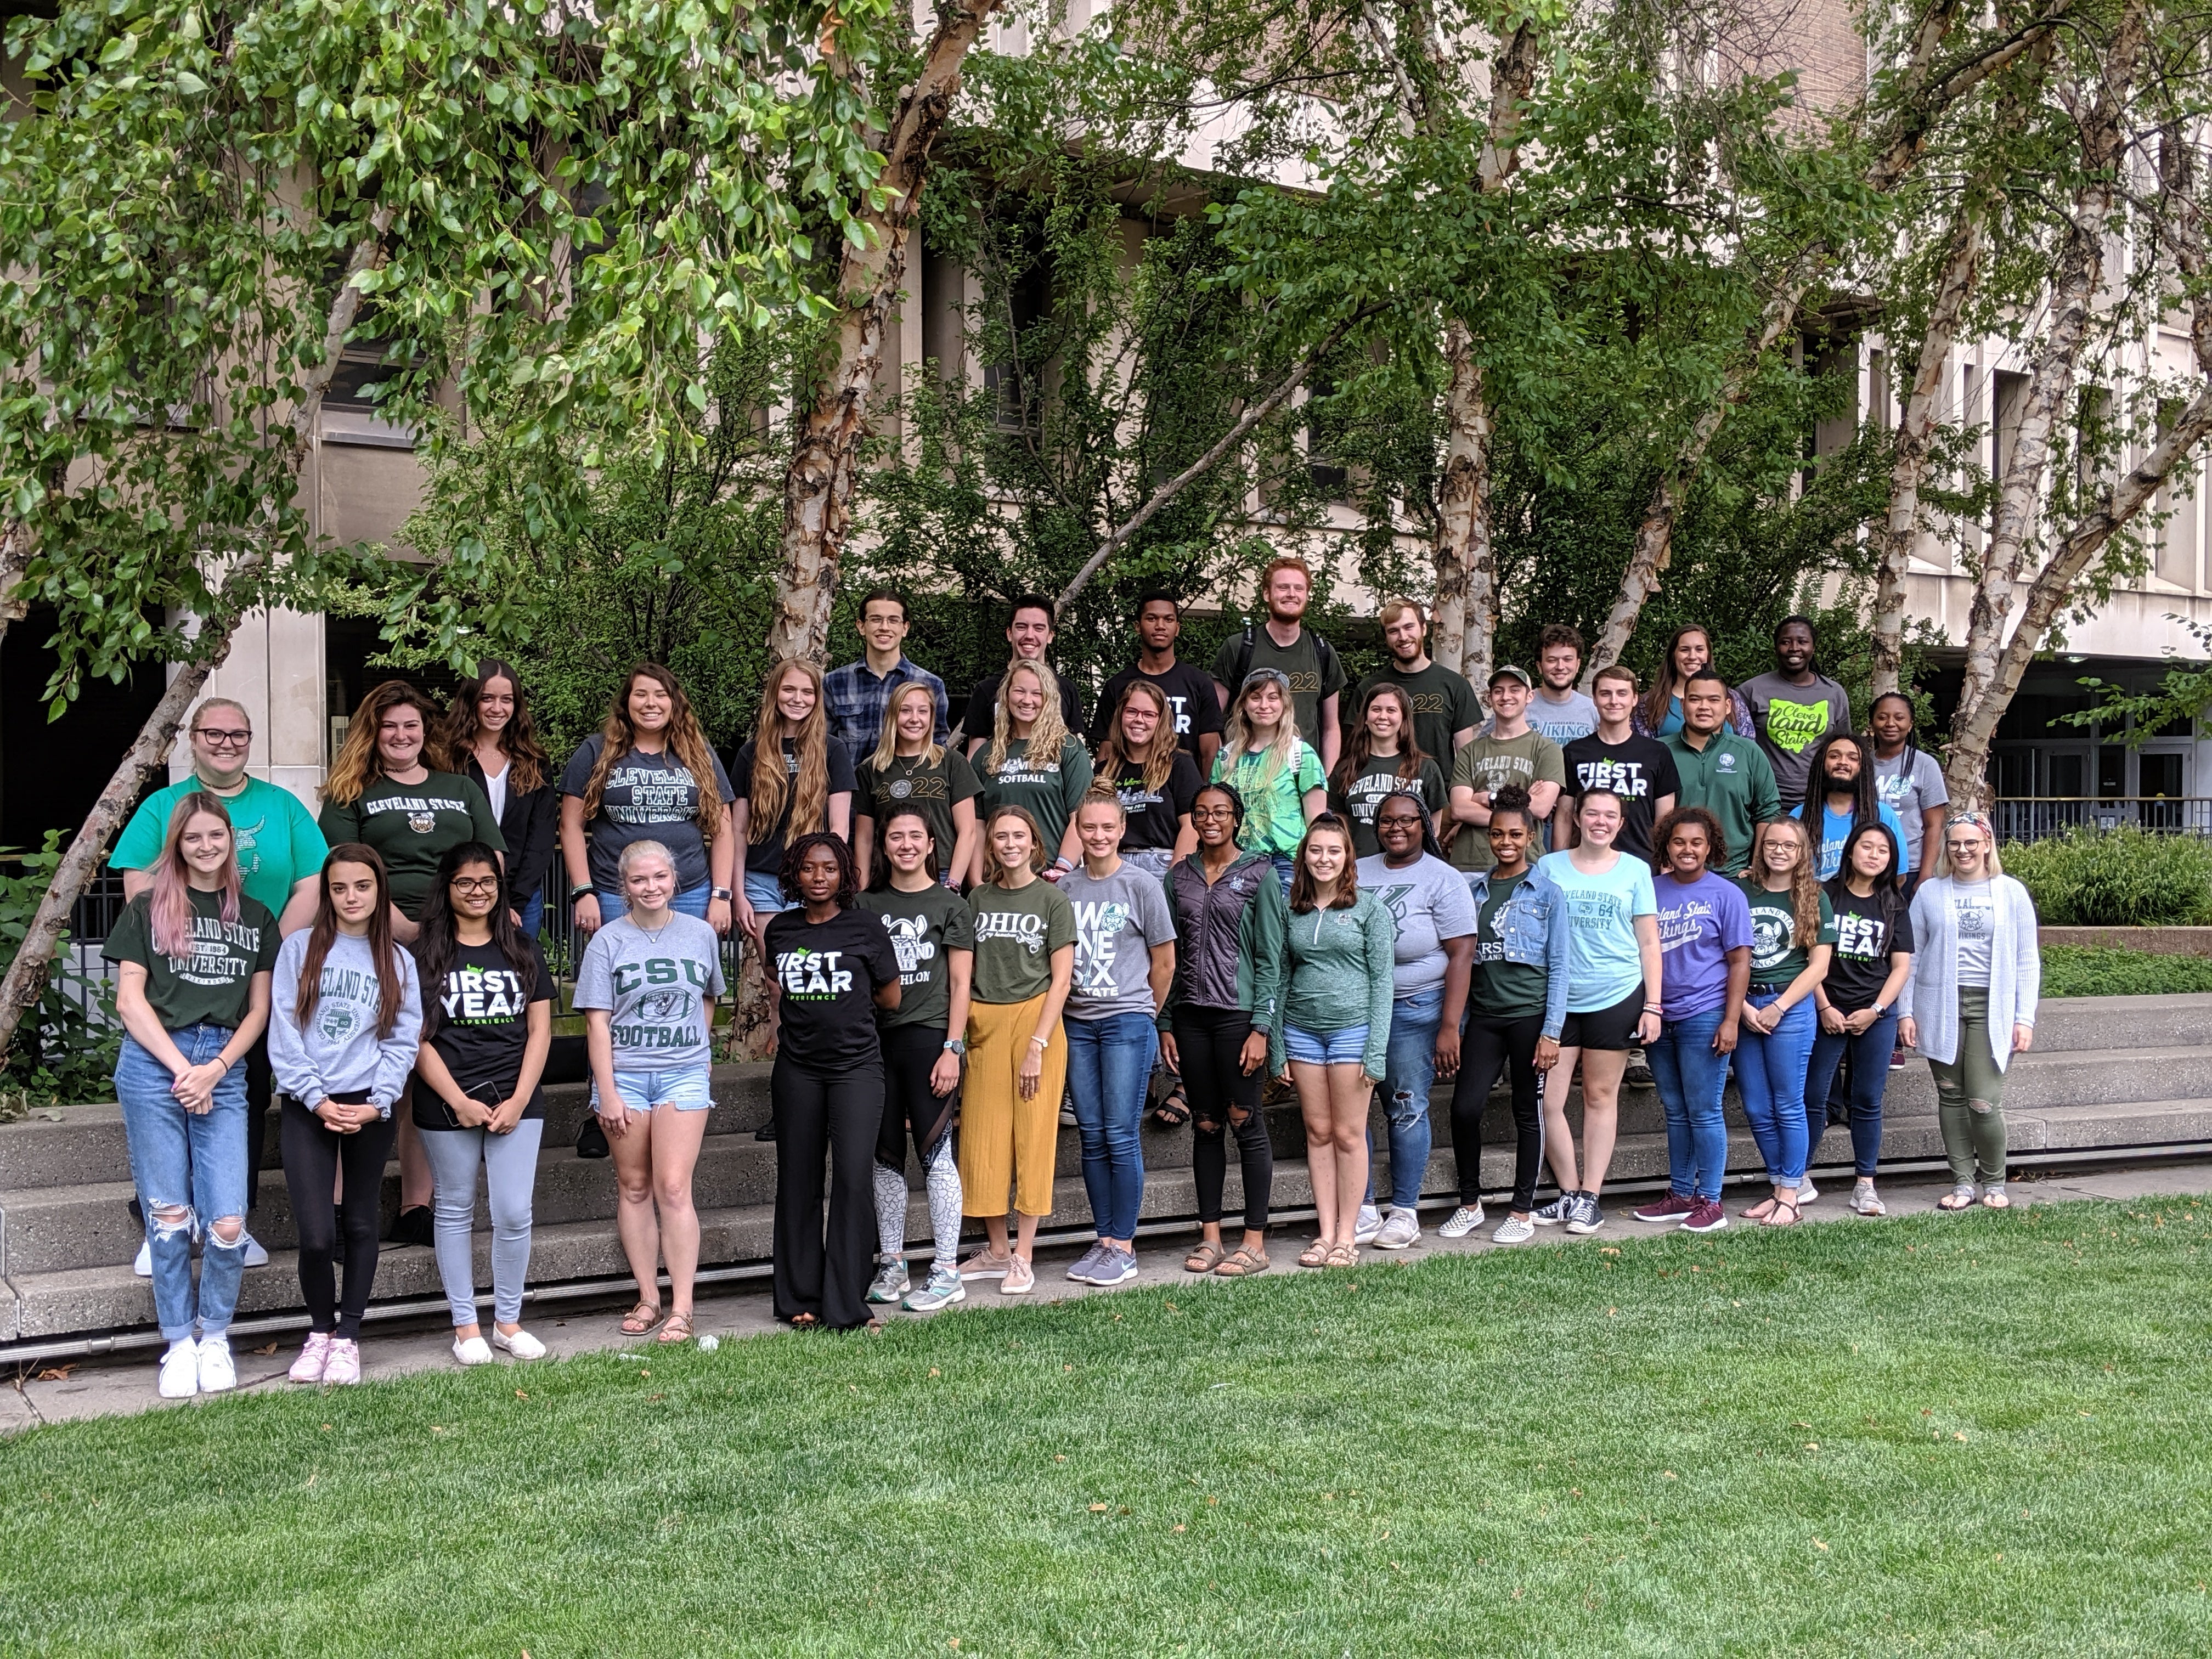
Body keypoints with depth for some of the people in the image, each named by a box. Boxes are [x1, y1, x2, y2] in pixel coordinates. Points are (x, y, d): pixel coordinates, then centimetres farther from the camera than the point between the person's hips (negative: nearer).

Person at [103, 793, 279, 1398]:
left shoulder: (256, 918, 15)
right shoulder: (148, 909, 9)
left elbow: (258, 1010, 12)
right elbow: (130, 999, 2)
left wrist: (215, 1069, -3)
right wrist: (182, 1069, -7)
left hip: (225, 1069, 1)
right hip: (152, 1064, -1)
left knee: (228, 1221, -8)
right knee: (168, 1216, 1)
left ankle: (215, 1335, 12)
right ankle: (180, 1342, 14)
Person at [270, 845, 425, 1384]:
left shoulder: (398, 961, 8)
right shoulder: (299, 949, 4)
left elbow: (404, 1041, 3)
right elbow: (284, 1032, -1)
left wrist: (377, 1103, -10)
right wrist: (317, 1099, -10)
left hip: (371, 1109, 1)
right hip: (308, 1107, -1)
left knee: (361, 1225, 7)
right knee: (317, 1234, -9)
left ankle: (348, 1337, 18)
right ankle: (320, 1330, 13)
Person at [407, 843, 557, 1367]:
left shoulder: (524, 949, 9)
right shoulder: (425, 954, 2)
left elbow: (540, 1030, 7)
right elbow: (417, 1039, -2)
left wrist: (519, 1100, -4)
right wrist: (459, 1102, -10)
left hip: (516, 1102, 1)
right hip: (446, 1104, -1)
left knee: (514, 1214, -3)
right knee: (455, 1211, 6)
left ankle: (508, 1322, 12)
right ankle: (466, 1326, 15)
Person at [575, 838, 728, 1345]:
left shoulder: (701, 934, 4)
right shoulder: (608, 941, -2)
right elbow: (597, 1021, -4)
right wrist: (607, 1092, -9)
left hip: (684, 1074, 0)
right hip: (624, 1075, 0)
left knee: (673, 1188, -8)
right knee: (634, 1188, 7)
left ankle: (681, 1307, -6)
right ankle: (648, 1298, 16)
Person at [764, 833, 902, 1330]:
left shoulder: (865, 929, 0)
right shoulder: (778, 930, 8)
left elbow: (891, 999, 8)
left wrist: (845, 996, 10)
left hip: (855, 1065, -3)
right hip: (797, 1069, 3)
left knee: (854, 1179, -9)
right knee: (798, 1181, 6)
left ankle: (847, 1306, -3)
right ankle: (799, 1300, 17)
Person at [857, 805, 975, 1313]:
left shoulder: (950, 905, 2)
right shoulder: (867, 904, 11)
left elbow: (961, 985, -1)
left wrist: (952, 1048, -8)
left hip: (929, 1037, -4)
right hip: (877, 1038, 4)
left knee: (935, 1154, -3)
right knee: (886, 1157, 8)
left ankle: (947, 1272, 2)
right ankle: (891, 1266, 17)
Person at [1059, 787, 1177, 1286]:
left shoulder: (1142, 885, -3)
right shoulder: (1063, 888, 7)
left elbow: (1164, 963, 2)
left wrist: (1144, 1015, 9)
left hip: (1128, 1023, -4)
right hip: (1078, 1023, 4)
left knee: (1121, 1136, -5)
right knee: (1093, 1138, 6)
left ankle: (1124, 1248, 2)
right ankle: (1104, 1241, 14)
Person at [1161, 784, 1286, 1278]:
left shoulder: (1258, 875, -1)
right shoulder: (1179, 877, 10)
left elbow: (1269, 957, -5)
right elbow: (1170, 954, 12)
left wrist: (1261, 1027, -11)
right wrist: (1165, 1023, 6)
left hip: (1238, 1013, -4)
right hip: (1190, 1015, 4)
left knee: (1245, 1121, -2)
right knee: (1205, 1125, 8)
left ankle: (1255, 1242, 4)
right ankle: (1210, 1236, 14)